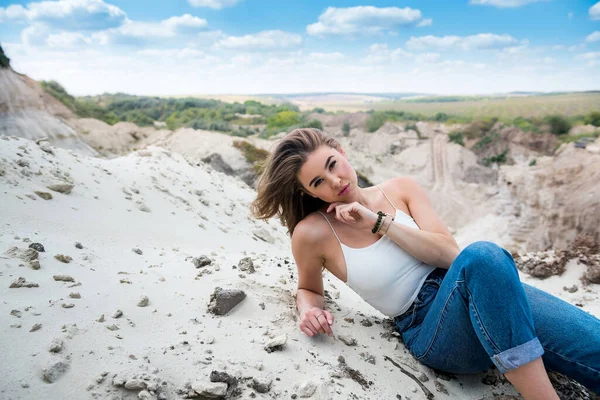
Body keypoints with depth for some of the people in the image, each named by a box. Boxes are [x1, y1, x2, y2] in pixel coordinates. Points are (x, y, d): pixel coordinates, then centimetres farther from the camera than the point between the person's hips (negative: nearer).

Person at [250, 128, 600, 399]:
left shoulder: (400, 189, 3)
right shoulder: (313, 233, -5)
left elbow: (449, 253, -3)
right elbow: (309, 289, 14)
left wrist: (379, 222, -12)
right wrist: (310, 310, -11)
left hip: (479, 292, 5)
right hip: (430, 331, -4)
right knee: (481, 257, -37)